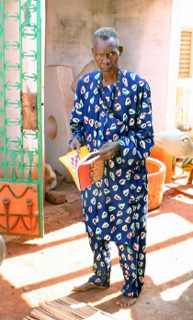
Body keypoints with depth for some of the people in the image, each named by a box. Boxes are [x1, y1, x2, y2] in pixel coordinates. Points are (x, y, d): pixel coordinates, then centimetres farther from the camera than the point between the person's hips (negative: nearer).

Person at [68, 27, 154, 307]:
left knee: (128, 231, 7)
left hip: (126, 173, -4)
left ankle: (132, 287, 28)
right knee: (95, 226, 17)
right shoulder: (86, 83, 3)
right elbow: (77, 122, 11)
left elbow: (145, 134, -9)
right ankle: (100, 276, 40)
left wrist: (119, 145, -24)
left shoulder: (138, 86, -10)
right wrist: (76, 139, -11)